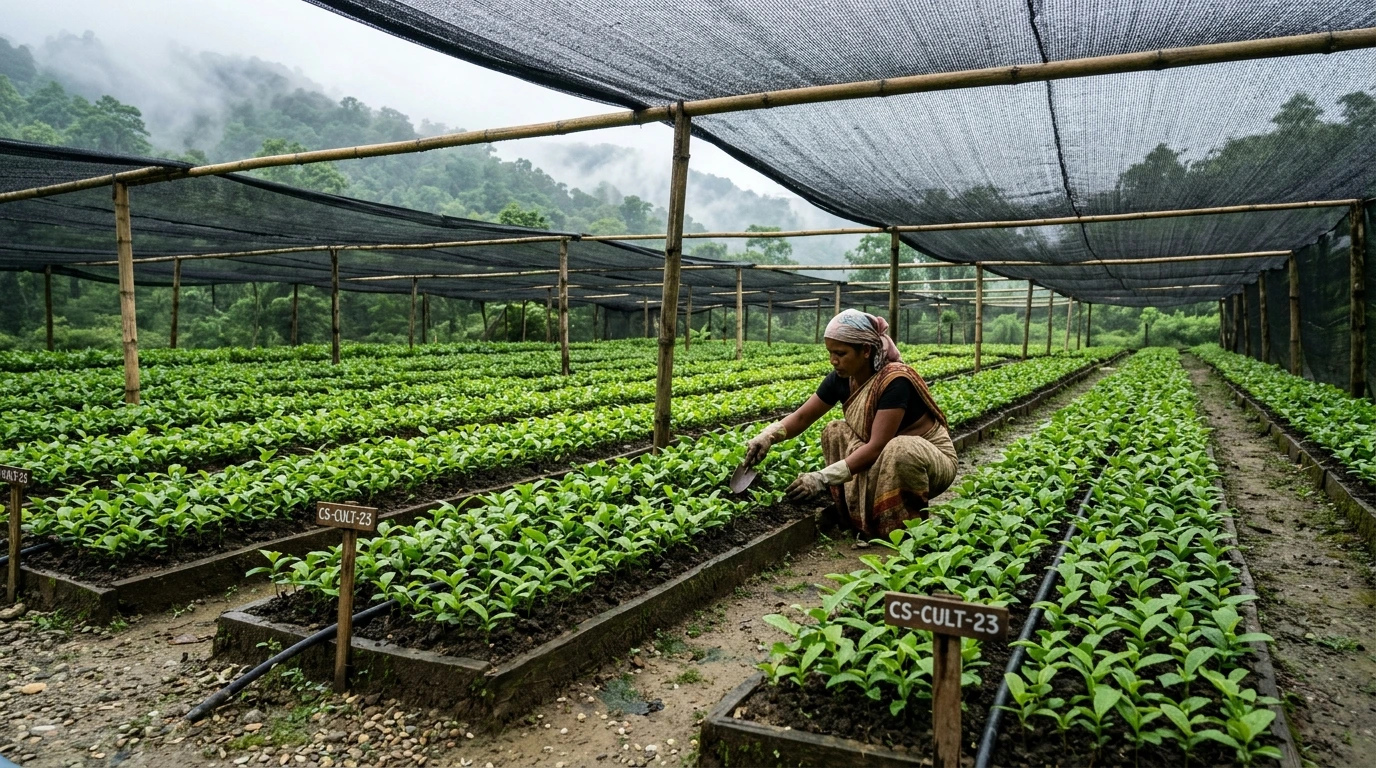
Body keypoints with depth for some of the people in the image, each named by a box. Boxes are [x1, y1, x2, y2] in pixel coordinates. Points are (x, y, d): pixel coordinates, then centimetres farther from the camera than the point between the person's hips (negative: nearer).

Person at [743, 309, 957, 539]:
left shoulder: (895, 381, -29)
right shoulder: (842, 379, -8)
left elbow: (877, 446, -33)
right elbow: (802, 417, -2)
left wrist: (823, 478, -35)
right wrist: (768, 436, -21)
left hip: (933, 459, -7)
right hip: (885, 458, 7)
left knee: (900, 450, -38)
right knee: (835, 432, -6)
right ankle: (865, 516, -1)